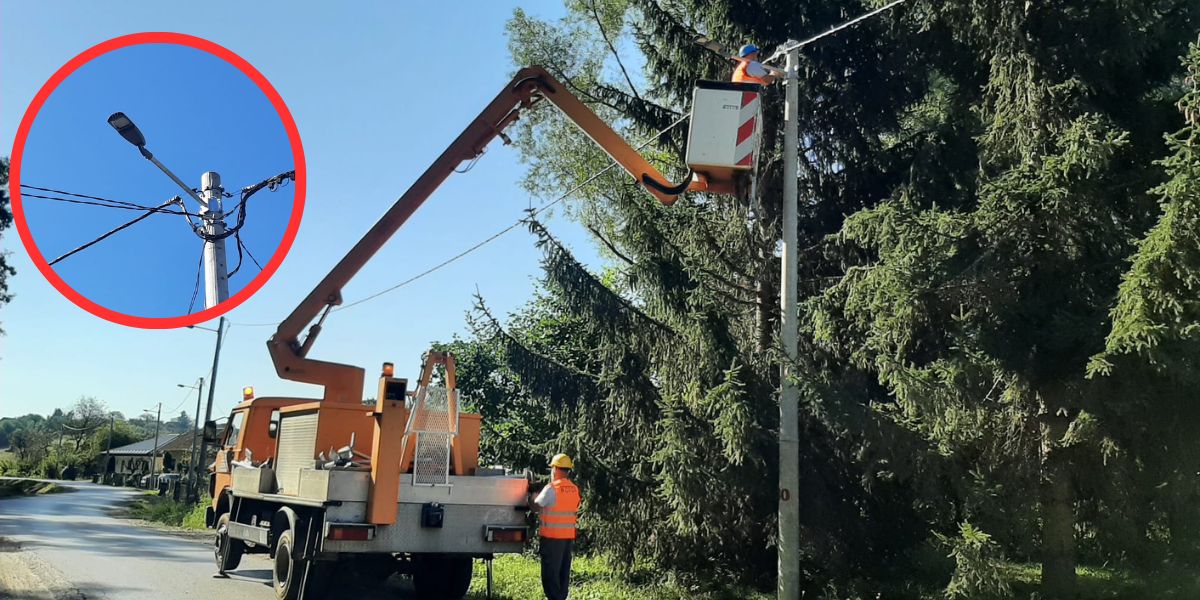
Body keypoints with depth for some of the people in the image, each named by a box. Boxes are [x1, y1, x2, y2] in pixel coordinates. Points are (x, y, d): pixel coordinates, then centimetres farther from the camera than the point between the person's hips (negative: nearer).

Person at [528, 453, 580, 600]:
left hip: (553, 536, -7)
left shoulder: (551, 488, -14)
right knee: (563, 571, 15)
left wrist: (529, 498, 12)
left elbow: (535, 507, -8)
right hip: (569, 536, 7)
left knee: (550, 572, 0)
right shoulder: (575, 489, 7)